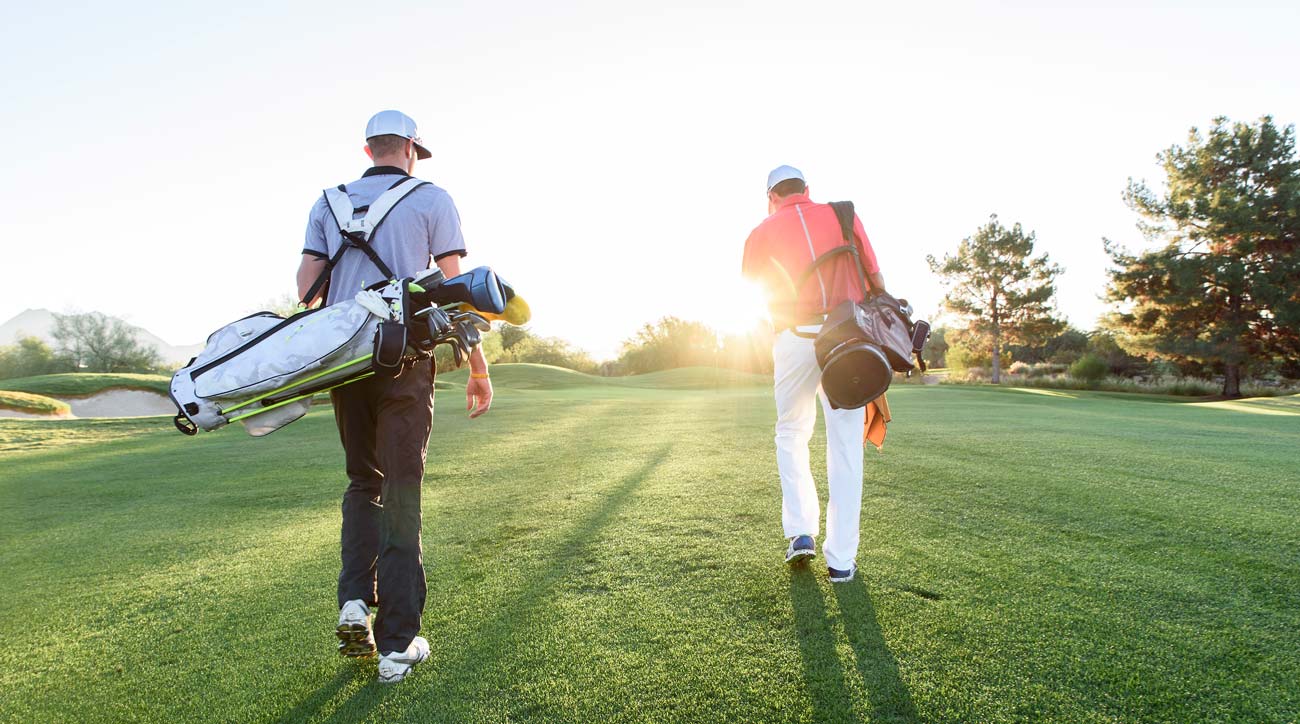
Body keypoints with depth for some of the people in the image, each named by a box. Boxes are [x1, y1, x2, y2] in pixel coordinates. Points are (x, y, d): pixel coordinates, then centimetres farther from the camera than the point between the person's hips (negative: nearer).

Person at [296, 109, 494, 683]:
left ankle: (354, 600, 6)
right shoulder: (432, 199, 5)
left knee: (363, 482, 20)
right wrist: (478, 368, 0)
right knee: (400, 494, 1)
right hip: (404, 358, -3)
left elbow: (306, 286, 6)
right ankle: (397, 643, 4)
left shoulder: (329, 203, 16)